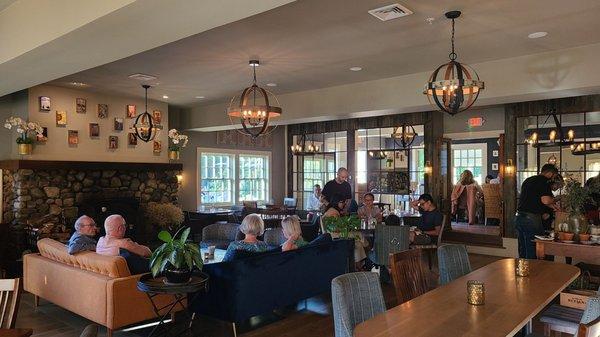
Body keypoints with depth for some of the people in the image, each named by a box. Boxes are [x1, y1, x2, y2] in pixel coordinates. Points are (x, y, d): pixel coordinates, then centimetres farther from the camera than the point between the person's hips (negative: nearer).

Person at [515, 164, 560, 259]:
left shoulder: (528, 180, 19)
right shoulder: (544, 181, -8)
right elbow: (545, 200, -20)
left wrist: (552, 206, 30)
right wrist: (553, 200, 2)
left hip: (518, 216, 8)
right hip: (531, 218, -8)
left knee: (522, 250, 16)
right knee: (532, 252, 0)